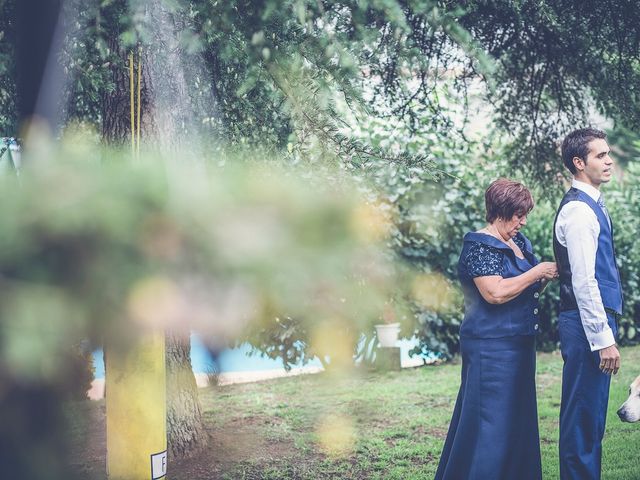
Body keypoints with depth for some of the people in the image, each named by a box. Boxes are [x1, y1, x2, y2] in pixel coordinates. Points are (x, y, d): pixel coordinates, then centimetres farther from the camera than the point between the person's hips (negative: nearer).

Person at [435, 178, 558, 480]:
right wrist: (536, 272, -17)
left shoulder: (517, 243, 13)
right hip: (492, 347, -9)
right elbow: (495, 292, -25)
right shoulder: (480, 246, -13)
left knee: (518, 418, 13)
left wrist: (546, 277, 3)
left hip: (518, 346, 9)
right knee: (490, 422, -6)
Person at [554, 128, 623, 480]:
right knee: (583, 416, -4)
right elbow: (583, 282, -20)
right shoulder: (578, 211, -15)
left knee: (591, 416, 15)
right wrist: (603, 339, -19)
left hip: (596, 320, 10)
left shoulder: (591, 205, 15)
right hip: (587, 323, -10)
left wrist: (605, 330, 19)